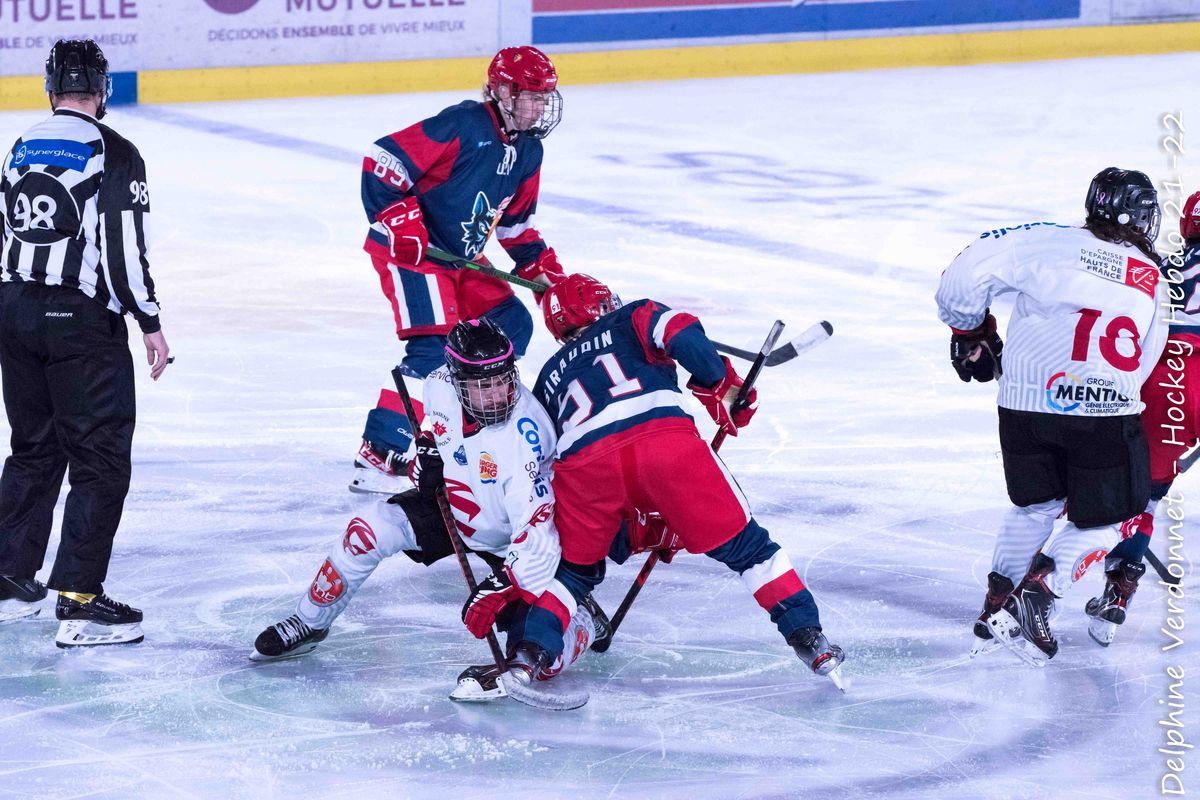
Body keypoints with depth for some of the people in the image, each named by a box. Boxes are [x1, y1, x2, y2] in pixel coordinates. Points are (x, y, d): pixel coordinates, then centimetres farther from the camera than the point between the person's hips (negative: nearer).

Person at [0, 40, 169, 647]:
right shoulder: (113, 154, -10)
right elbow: (125, 250, -15)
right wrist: (150, 324, -6)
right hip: (82, 322, -7)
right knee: (100, 460, -3)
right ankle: (79, 601, -9)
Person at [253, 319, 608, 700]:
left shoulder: (525, 434, -37)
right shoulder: (441, 385, -19)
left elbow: (535, 526, -39)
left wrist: (501, 586, -44)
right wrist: (429, 449, -3)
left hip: (508, 537, -6)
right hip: (453, 509, 6)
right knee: (369, 530, -12)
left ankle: (584, 623, 11)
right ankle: (309, 622, 9)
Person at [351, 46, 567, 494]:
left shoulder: (528, 150, 8)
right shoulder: (462, 126, -20)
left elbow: (515, 219, 22)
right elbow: (382, 162, -22)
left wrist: (540, 265, 11)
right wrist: (398, 219, -27)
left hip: (461, 257, 9)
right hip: (409, 250, -9)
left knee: (511, 323, 10)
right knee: (434, 347, -21)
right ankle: (377, 457, -23)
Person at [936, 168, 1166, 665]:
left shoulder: (1049, 244, 4)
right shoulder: (1153, 281, 11)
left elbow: (968, 274, 0)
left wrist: (970, 332, 17)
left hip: (1025, 405, 2)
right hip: (1107, 413, -1)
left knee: (1037, 505, 24)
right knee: (1101, 520, 15)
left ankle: (996, 607, 20)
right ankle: (1038, 592, -7)